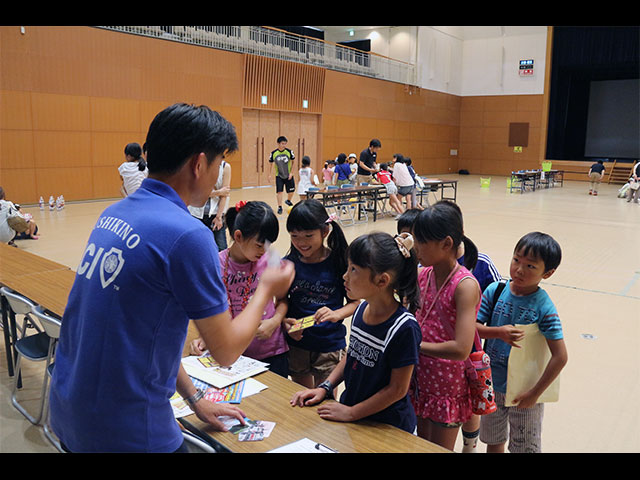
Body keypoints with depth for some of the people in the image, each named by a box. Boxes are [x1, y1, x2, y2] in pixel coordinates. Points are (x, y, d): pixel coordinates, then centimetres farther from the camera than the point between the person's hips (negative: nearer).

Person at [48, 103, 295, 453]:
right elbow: (226, 350, -15)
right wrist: (266, 290, 2)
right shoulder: (187, 235, -23)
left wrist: (194, 398, 15)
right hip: (127, 432, -7)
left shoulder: (112, 214, 0)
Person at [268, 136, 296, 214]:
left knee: (291, 191, 9)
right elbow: (270, 164, 2)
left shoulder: (289, 151, -11)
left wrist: (291, 173, -6)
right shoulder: (273, 153, -11)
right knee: (279, 191, -9)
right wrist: (270, 174, -3)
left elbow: (293, 162, 0)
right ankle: (280, 207, 1)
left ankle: (288, 201, 38)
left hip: (289, 175, 1)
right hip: (279, 176, -1)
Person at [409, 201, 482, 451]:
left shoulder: (465, 285, -24)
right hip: (421, 378, 6)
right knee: (422, 442, 23)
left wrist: (415, 345, -20)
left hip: (449, 386, -6)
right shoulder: (423, 274, -3)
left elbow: (461, 349, -30)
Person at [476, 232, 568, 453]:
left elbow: (560, 357, -19)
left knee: (525, 447, 18)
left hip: (523, 390, -3)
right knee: (493, 441, 24)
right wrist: (499, 332, -26)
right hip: (491, 383, 3)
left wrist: (535, 393, -18)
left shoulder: (544, 307, -19)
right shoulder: (495, 290, -10)